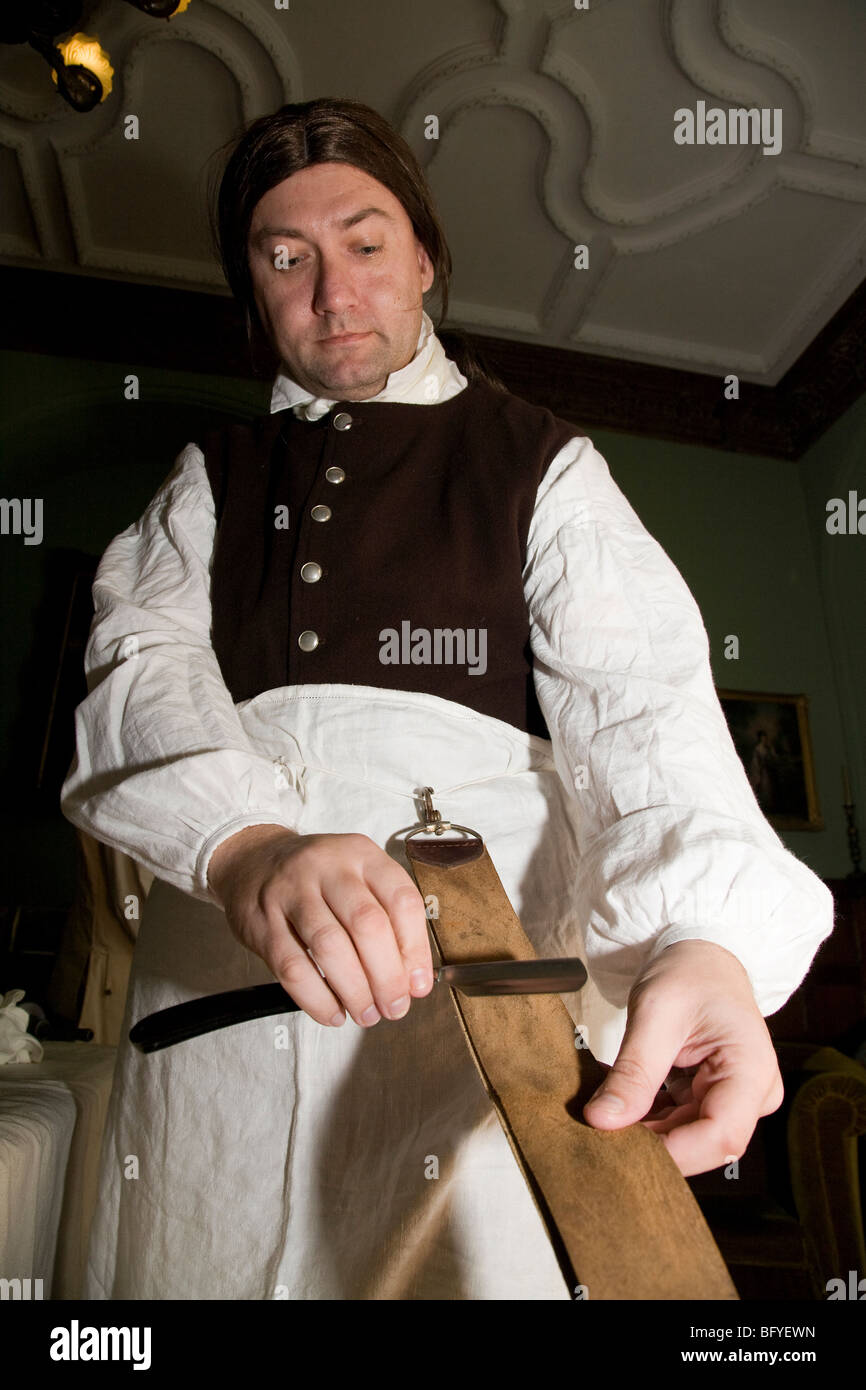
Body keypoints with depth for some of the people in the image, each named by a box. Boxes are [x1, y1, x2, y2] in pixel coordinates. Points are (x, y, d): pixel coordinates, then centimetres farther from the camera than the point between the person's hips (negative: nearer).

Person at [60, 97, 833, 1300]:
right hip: (214, 966, 3)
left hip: (491, 981, -2)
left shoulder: (541, 464, 9)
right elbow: (139, 663, -1)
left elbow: (638, 701, -5)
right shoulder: (212, 479, 17)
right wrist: (245, 842, -23)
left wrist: (704, 934, -26)